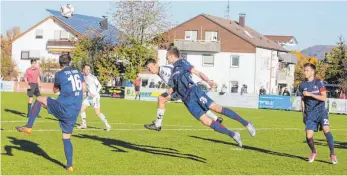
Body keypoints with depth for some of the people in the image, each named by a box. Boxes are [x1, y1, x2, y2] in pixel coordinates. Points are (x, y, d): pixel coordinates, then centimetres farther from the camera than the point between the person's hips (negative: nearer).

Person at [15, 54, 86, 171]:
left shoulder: (59, 74, -3)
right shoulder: (78, 72, 11)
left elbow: (55, 90, 11)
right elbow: (84, 89, 16)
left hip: (62, 107, -5)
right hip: (75, 112, 5)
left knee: (39, 100, 15)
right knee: (66, 138, 15)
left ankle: (29, 127, 10)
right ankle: (69, 165, 11)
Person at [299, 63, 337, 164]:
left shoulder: (319, 82, -3)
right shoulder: (302, 85, 8)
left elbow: (324, 97, -11)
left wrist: (310, 94, -18)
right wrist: (303, 113, 17)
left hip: (321, 111, -3)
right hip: (310, 114, 3)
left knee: (326, 130, -24)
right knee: (309, 136, -6)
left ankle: (332, 153, -10)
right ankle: (313, 152, 24)